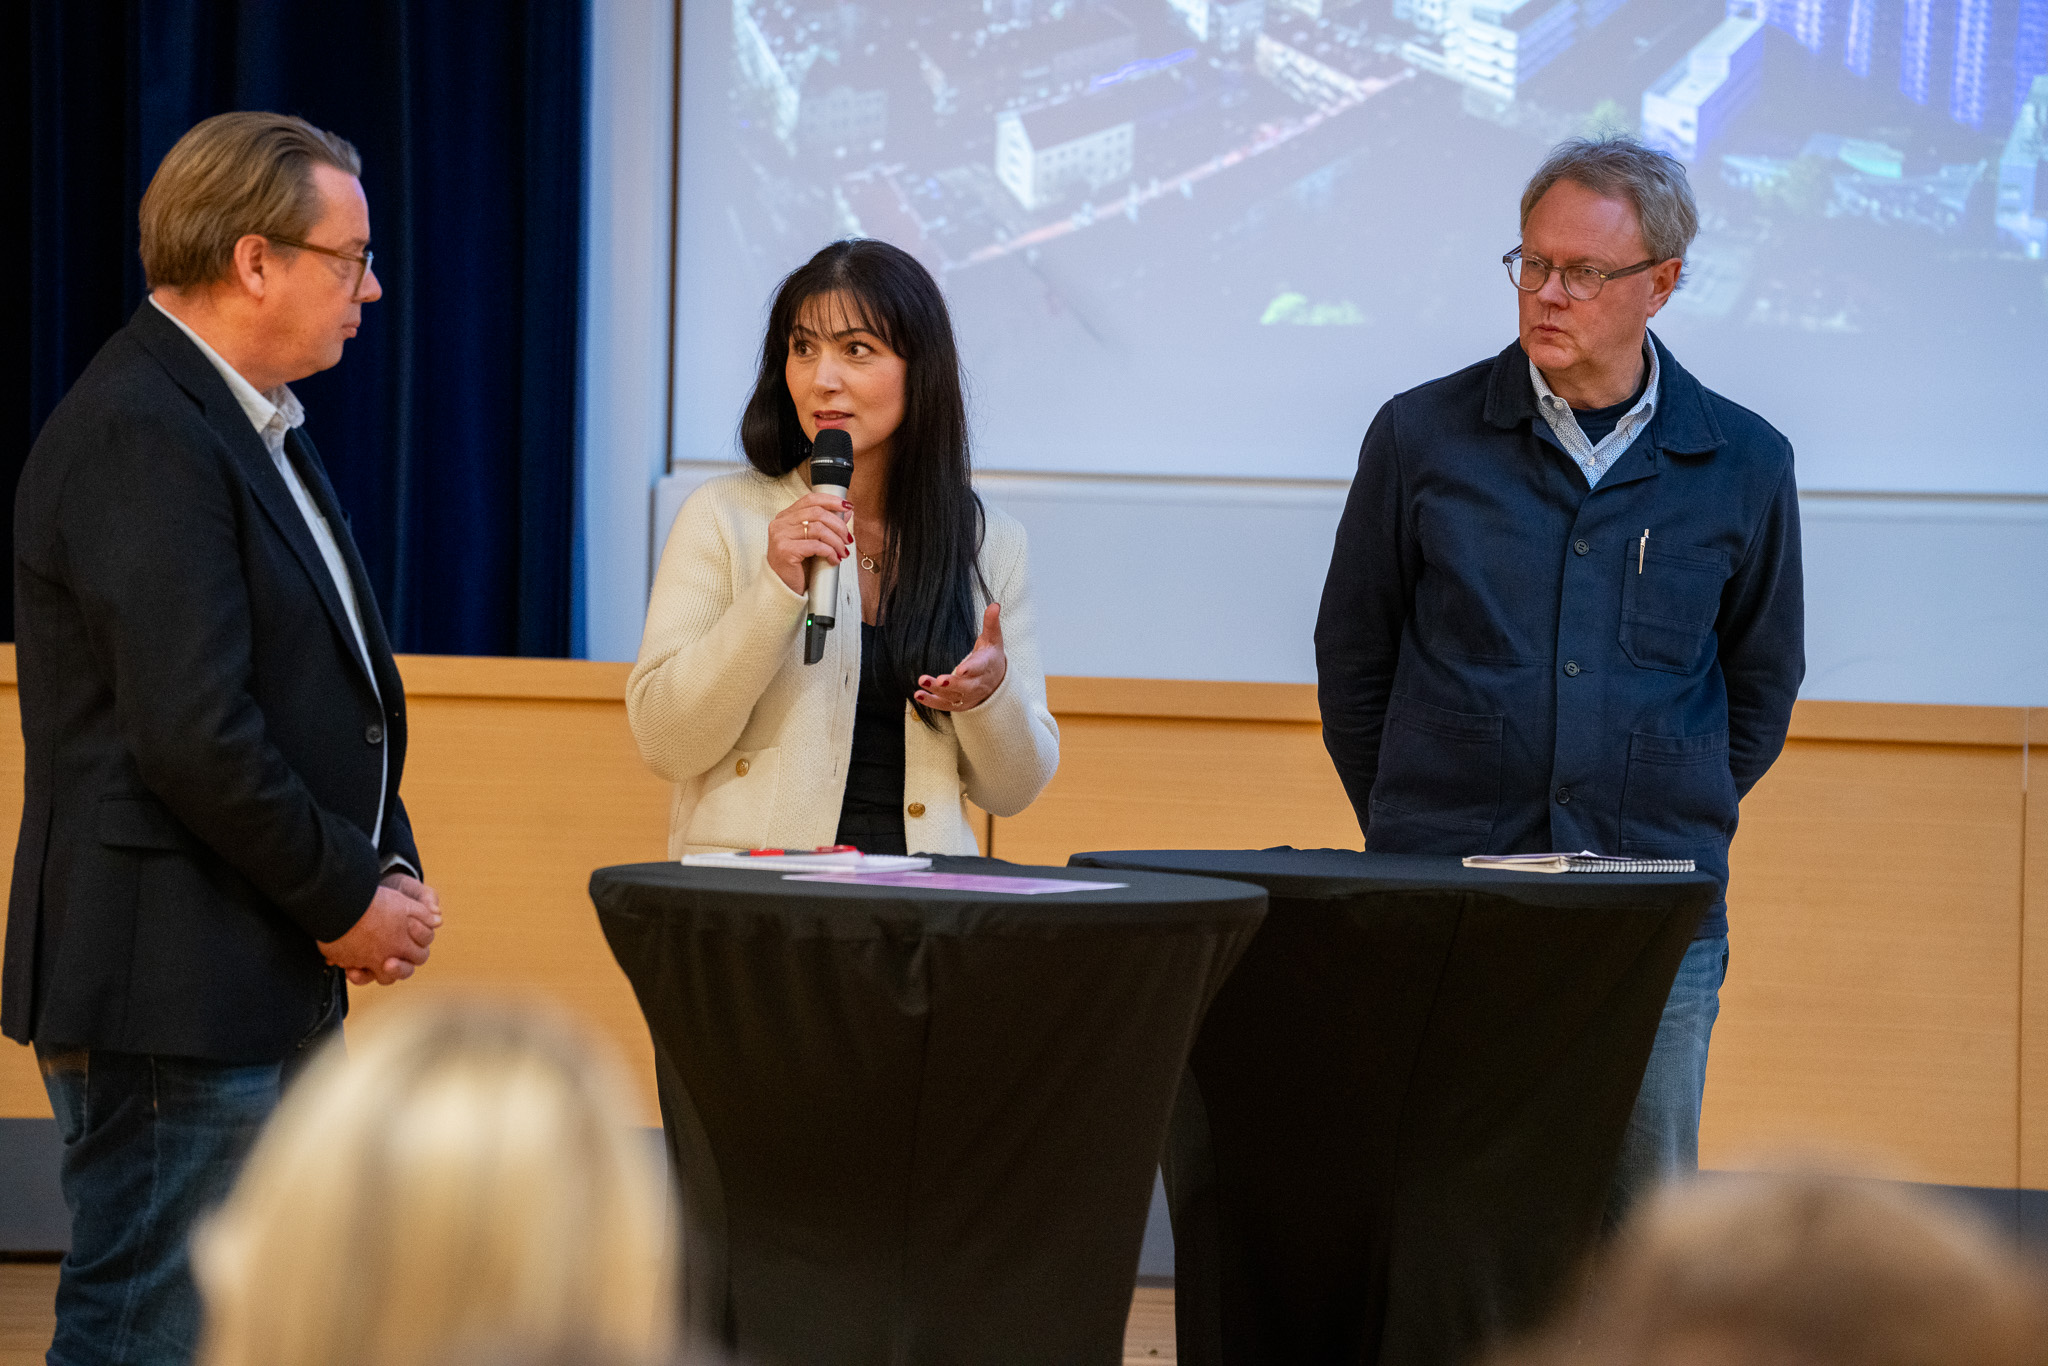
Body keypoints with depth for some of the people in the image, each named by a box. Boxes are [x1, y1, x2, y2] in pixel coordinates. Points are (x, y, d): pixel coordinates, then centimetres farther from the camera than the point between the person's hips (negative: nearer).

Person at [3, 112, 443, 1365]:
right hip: (175, 987, -11)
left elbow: (329, 689, 22)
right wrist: (346, 897, -13)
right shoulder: (138, 436, -17)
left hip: (275, 988, 11)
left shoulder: (254, 424, 16)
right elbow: (194, 733, -23)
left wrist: (389, 865, 6)